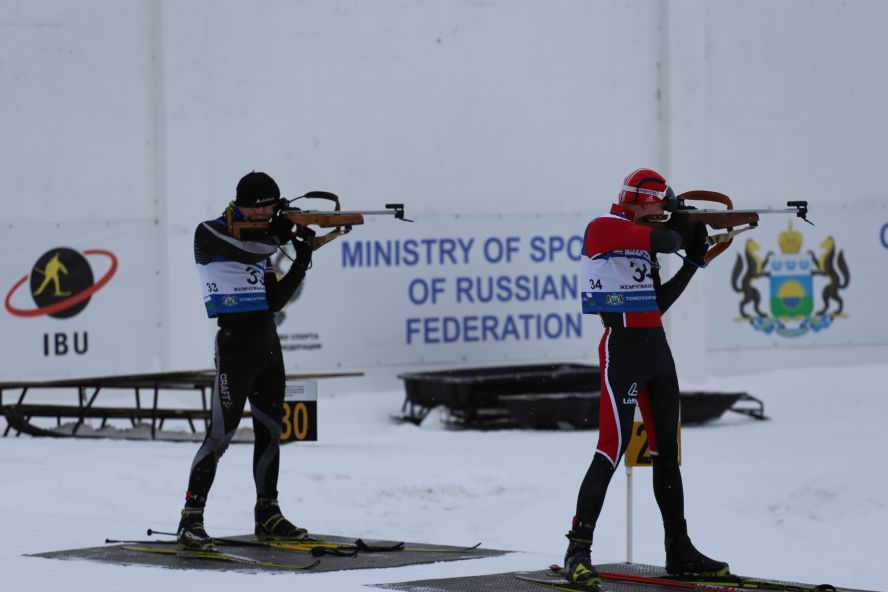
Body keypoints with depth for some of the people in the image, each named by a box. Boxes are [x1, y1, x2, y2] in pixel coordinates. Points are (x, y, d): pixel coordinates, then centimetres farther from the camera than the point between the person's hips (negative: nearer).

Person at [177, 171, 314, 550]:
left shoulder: (258, 239, 15)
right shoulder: (210, 234, -5)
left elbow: (275, 300, 11)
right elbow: (248, 251, -22)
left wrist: (301, 263, -1)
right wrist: (278, 234, -4)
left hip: (267, 341, 8)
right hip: (235, 342, -8)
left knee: (270, 429, 11)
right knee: (221, 431, -13)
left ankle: (268, 514, 20)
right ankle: (190, 521, -14)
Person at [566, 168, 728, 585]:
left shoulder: (643, 245, 18)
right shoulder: (603, 228, -8)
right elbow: (663, 240, -20)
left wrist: (693, 261, 13)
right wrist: (682, 233, 3)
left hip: (656, 347, 9)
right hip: (623, 345, -9)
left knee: (666, 449, 11)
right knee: (614, 446, -14)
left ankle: (679, 550, 19)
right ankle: (578, 550, -13)